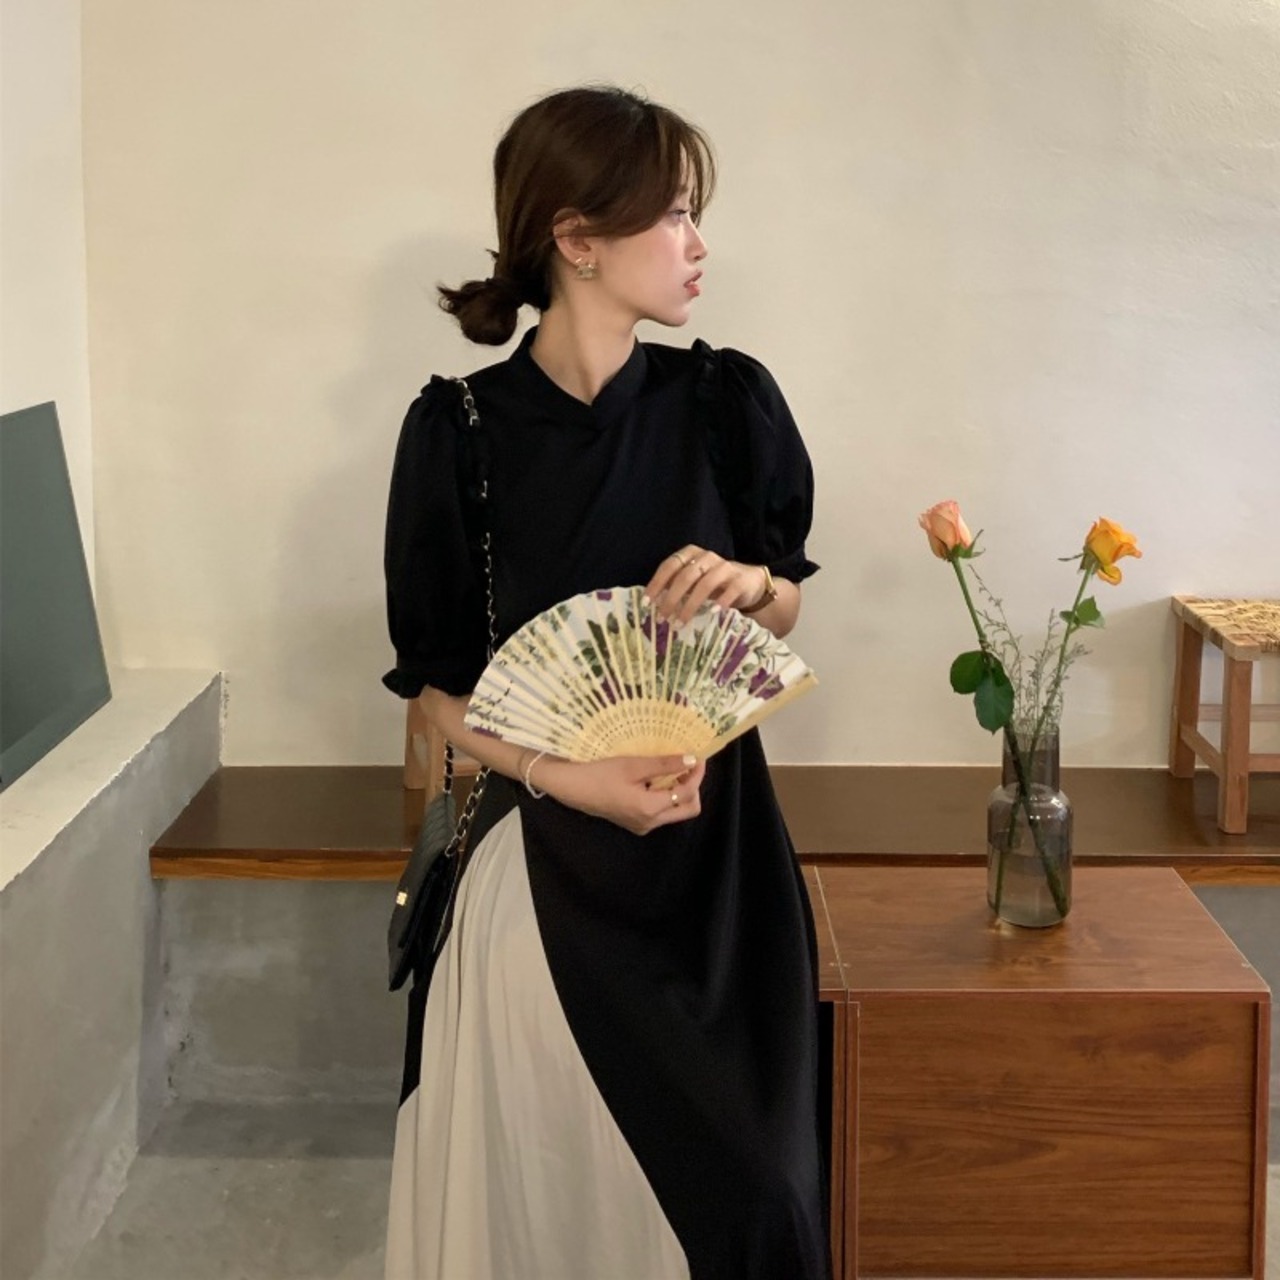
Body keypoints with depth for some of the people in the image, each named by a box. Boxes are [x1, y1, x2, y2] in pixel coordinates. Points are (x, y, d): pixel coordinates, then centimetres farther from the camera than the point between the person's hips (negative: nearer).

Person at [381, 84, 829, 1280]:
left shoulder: (728, 403, -2)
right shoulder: (460, 429, -8)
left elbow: (787, 608, 11)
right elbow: (435, 681, -3)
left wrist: (751, 584, -12)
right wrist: (568, 776, -17)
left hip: (716, 840, 2)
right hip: (545, 849, -2)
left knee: (724, 1161, 6)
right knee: (545, 1161, 6)